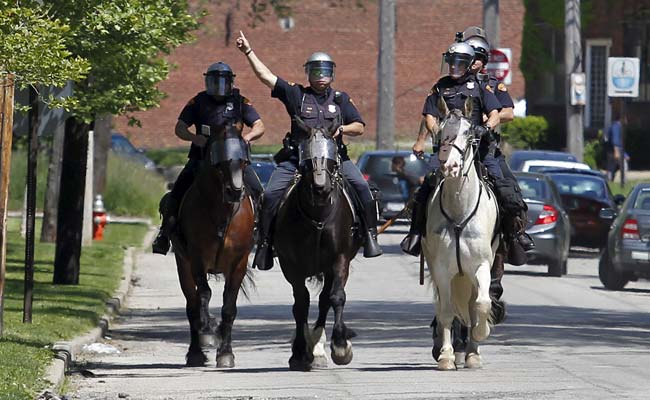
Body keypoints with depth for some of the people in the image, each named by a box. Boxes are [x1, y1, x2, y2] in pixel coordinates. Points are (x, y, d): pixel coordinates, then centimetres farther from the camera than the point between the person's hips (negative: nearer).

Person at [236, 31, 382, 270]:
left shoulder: (340, 99, 15)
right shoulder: (296, 95, 10)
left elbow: (359, 127, 12)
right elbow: (266, 76, 6)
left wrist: (341, 129, -8)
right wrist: (248, 52, 1)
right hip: (297, 157, -1)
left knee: (362, 186, -19)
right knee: (271, 195, -14)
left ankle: (370, 235, -12)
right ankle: (265, 243, -3)